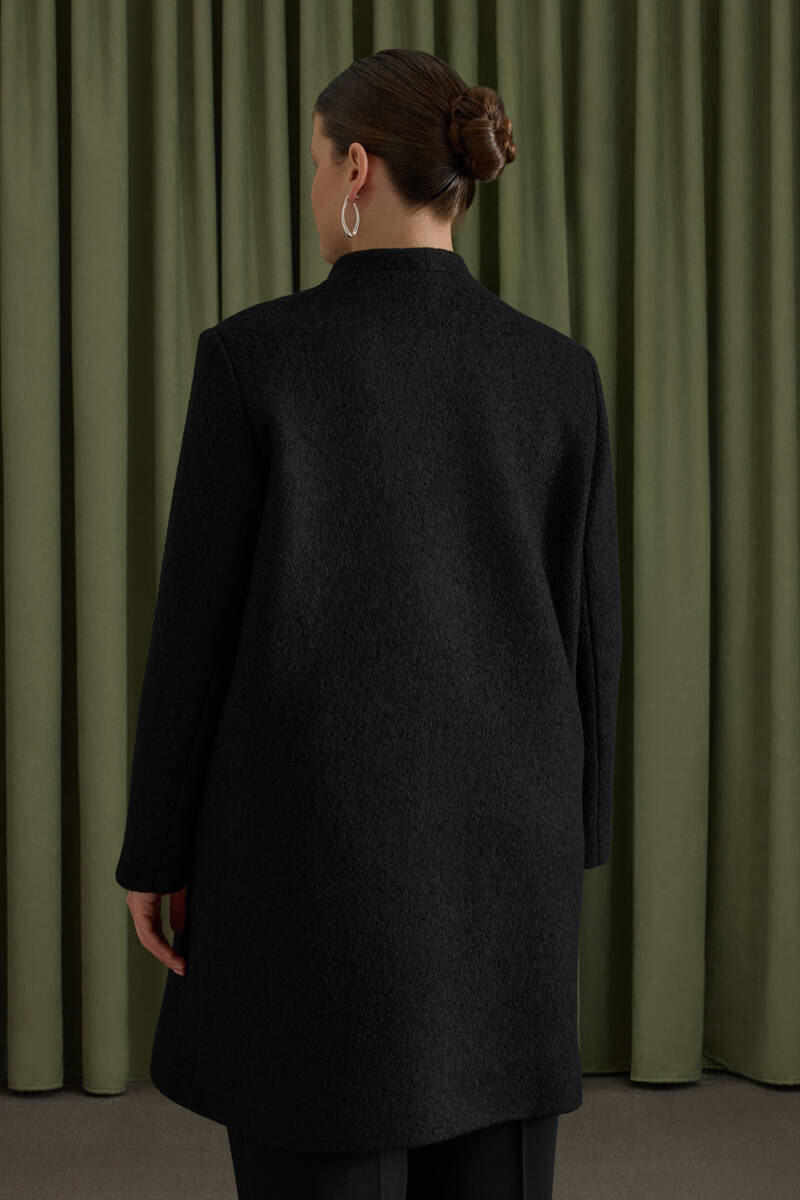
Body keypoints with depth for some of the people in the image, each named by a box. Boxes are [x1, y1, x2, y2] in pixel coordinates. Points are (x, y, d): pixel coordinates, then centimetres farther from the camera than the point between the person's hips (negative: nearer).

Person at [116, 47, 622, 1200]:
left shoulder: (253, 355, -11)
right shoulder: (558, 371, 0)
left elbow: (200, 618, -8)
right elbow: (586, 623, 3)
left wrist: (156, 848, 2)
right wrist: (571, 834, 15)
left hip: (315, 829, -3)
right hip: (499, 831, 4)